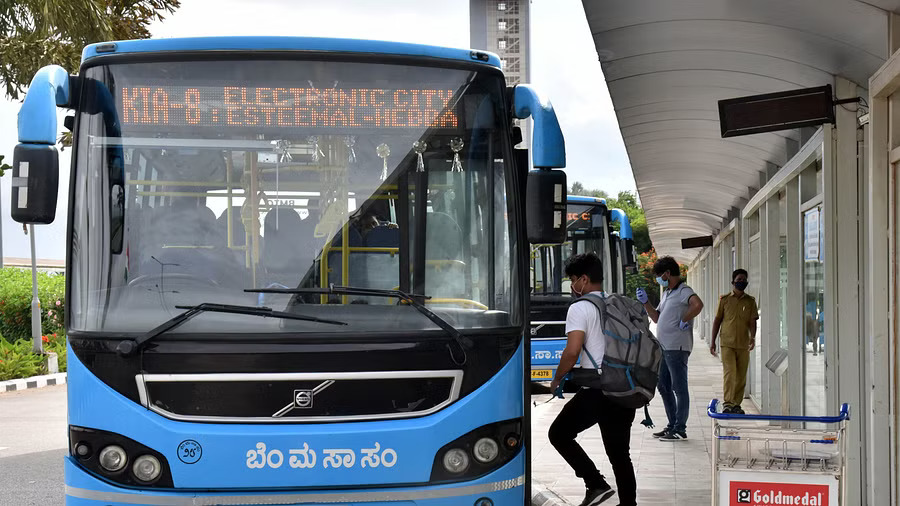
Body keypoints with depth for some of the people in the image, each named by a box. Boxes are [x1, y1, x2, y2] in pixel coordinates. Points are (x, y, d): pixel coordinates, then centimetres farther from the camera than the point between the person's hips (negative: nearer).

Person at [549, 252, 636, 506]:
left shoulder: (580, 308, -7)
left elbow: (572, 351, -16)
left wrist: (557, 380, -1)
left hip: (597, 391, -7)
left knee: (559, 433, 8)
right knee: (619, 452, 13)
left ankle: (596, 484, -3)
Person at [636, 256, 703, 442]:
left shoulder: (683, 291, -11)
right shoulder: (666, 293, 19)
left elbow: (698, 305, -32)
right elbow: (656, 318, 25)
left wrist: (684, 321, -23)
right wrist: (645, 303, 14)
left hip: (677, 348, -10)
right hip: (664, 348, 10)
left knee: (679, 388, -5)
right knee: (663, 387, 15)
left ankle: (680, 429, -2)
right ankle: (672, 425, 24)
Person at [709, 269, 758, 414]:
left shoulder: (750, 301, 7)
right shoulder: (724, 299, 4)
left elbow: (752, 321, 3)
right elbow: (717, 320, 9)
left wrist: (752, 337, -16)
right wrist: (712, 341, 6)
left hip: (743, 344, 2)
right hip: (727, 343, -2)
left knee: (741, 376, 5)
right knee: (729, 373, -14)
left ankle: (736, 404, 15)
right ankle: (728, 403, -14)